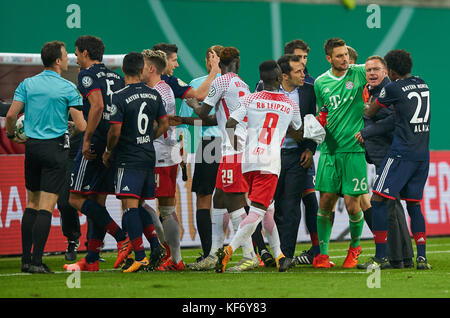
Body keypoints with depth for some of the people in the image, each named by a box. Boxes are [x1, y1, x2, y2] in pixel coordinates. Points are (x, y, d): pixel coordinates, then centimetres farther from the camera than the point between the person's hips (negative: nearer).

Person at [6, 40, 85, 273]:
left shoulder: (27, 84, 4)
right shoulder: (68, 88, -6)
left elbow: (11, 115, -1)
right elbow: (80, 124, -9)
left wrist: (11, 135, 17)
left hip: (32, 147, 4)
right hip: (55, 147, -4)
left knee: (31, 204, 12)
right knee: (46, 206, -6)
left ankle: (26, 259, 11)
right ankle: (37, 261, -11)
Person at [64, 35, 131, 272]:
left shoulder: (88, 75, -6)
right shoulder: (116, 77, 17)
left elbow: (97, 106, -21)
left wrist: (87, 140, -19)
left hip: (96, 144, -8)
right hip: (115, 145, 8)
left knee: (76, 198, -3)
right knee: (98, 202, 11)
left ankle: (122, 237, -15)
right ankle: (91, 260, 10)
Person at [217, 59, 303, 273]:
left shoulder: (250, 100, 4)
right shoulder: (291, 105, 7)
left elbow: (230, 124, -5)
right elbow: (297, 130, 26)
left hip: (248, 161, 3)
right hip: (271, 163, -3)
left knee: (265, 209, 19)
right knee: (257, 212, -9)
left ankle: (279, 255, 22)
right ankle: (228, 251, -27)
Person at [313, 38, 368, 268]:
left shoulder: (359, 73, -2)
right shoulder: (320, 83, 7)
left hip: (354, 149, -2)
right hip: (329, 151, 2)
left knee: (352, 205, -4)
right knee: (325, 203, -1)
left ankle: (354, 247, 21)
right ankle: (322, 253, 9)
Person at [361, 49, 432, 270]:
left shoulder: (393, 88, -5)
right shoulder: (422, 85, 13)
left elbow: (370, 113, 8)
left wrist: (364, 110, 29)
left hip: (402, 153, -7)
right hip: (424, 153, 7)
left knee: (378, 200, -4)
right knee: (414, 204, 13)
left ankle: (380, 256, -10)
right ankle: (422, 257, 6)